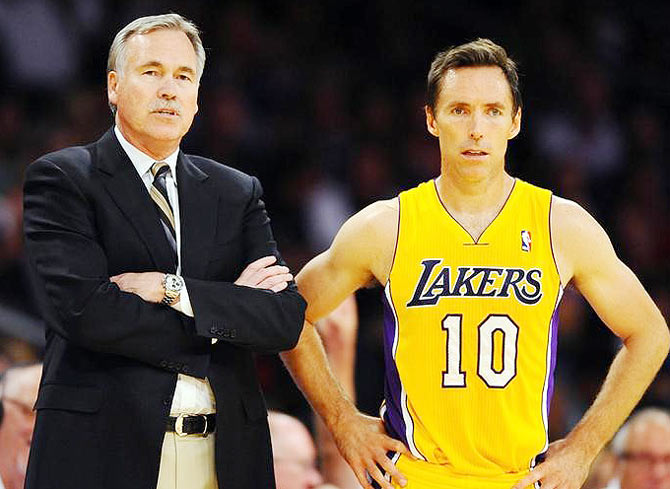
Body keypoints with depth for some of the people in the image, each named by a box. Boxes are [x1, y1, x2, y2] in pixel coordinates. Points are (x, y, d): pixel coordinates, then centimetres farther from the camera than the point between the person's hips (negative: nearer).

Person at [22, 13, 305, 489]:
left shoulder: (237, 194, 13)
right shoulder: (61, 179, 1)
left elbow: (287, 319, 1)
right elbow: (84, 311, -13)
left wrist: (173, 289, -11)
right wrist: (226, 306, -7)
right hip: (104, 449, -3)